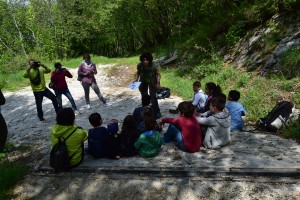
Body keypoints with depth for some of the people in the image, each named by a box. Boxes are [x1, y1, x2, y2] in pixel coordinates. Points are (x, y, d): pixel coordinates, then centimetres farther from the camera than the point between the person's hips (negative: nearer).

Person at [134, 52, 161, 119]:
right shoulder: (139, 65, -22)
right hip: (143, 82, 3)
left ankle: (156, 113, 0)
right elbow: (138, 73, -3)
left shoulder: (154, 65, -28)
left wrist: (158, 83, -24)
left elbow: (158, 74, -16)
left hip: (152, 82, -3)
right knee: (144, 97, 15)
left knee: (153, 97, -11)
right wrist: (136, 79, -19)